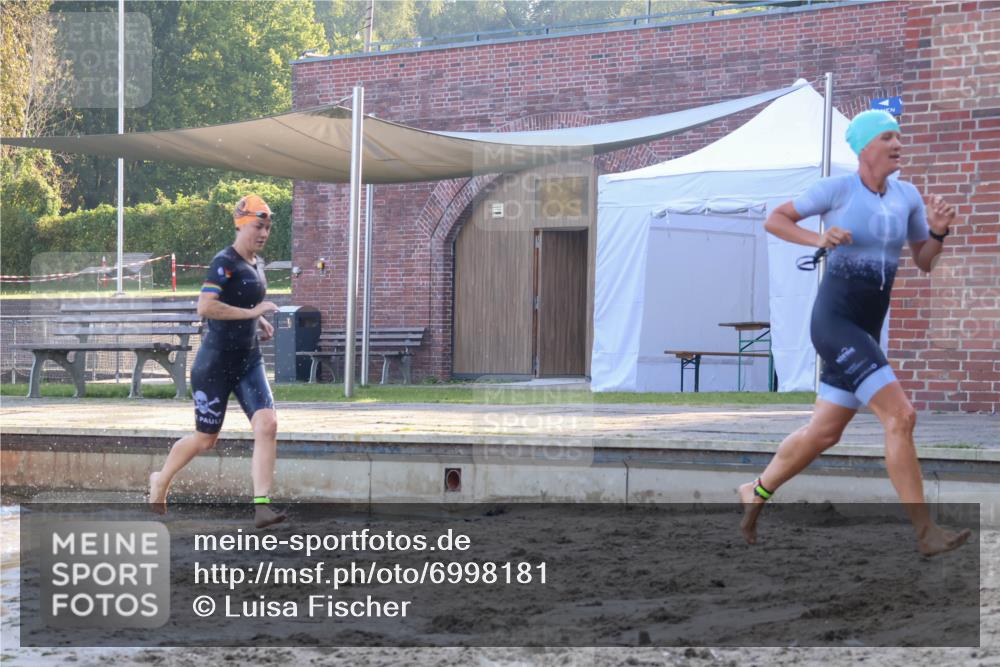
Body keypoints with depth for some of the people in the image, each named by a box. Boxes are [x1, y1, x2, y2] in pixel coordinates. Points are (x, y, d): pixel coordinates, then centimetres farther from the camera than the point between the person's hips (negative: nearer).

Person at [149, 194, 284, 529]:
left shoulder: (257, 263, 11)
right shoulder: (225, 263, -15)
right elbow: (205, 306, -28)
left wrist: (260, 321, 11)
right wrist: (252, 312, -25)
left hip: (249, 362, 7)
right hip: (215, 363, -7)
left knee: (267, 425, -13)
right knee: (205, 439, 7)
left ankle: (261, 506, -15)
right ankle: (160, 480, 34)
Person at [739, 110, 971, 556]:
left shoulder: (907, 195, 8)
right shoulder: (837, 189, -8)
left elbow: (924, 261, 14)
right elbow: (773, 221, -1)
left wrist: (938, 231, -7)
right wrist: (818, 239, -17)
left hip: (867, 331, 7)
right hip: (834, 322, -7)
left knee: (824, 433, 14)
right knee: (900, 415, -19)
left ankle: (756, 493, 37)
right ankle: (925, 532, -18)